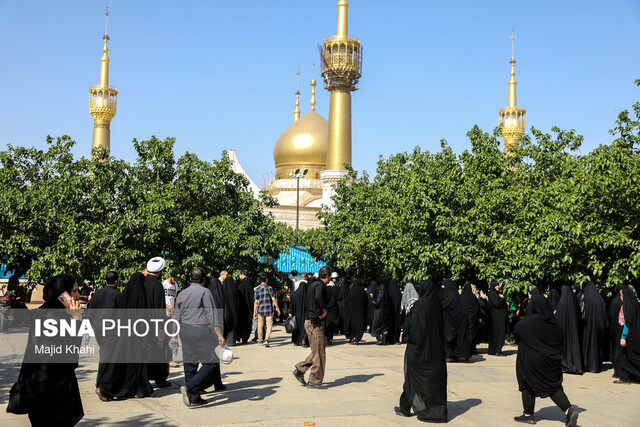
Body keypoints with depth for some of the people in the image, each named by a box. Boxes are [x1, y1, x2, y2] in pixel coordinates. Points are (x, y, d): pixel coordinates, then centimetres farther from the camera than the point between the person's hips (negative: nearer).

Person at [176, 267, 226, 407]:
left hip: (185, 331, 7)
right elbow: (212, 314, -12)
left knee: (190, 364, 10)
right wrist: (220, 335, -13)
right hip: (201, 331, -7)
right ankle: (190, 387, -19)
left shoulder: (182, 294, 12)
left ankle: (194, 398, 12)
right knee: (210, 363, -3)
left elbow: (177, 318, 14)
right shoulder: (205, 292, -6)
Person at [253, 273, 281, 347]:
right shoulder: (269, 288, -6)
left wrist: (254, 312, 6)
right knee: (269, 325, 1)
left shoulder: (257, 289, 2)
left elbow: (256, 302, 2)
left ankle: (260, 340, 23)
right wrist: (277, 308, 2)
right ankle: (266, 339, -14)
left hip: (260, 310, 3)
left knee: (260, 325, 16)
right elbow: (273, 299, -8)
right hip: (269, 310, -3)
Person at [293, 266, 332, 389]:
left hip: (309, 320, 9)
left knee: (316, 351, 18)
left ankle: (300, 369, 15)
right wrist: (324, 310, -21)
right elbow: (318, 297, -35)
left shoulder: (312, 284, 14)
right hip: (315, 322, -9)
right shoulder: (320, 285, -15)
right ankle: (315, 381, 4)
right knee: (319, 353, -1)